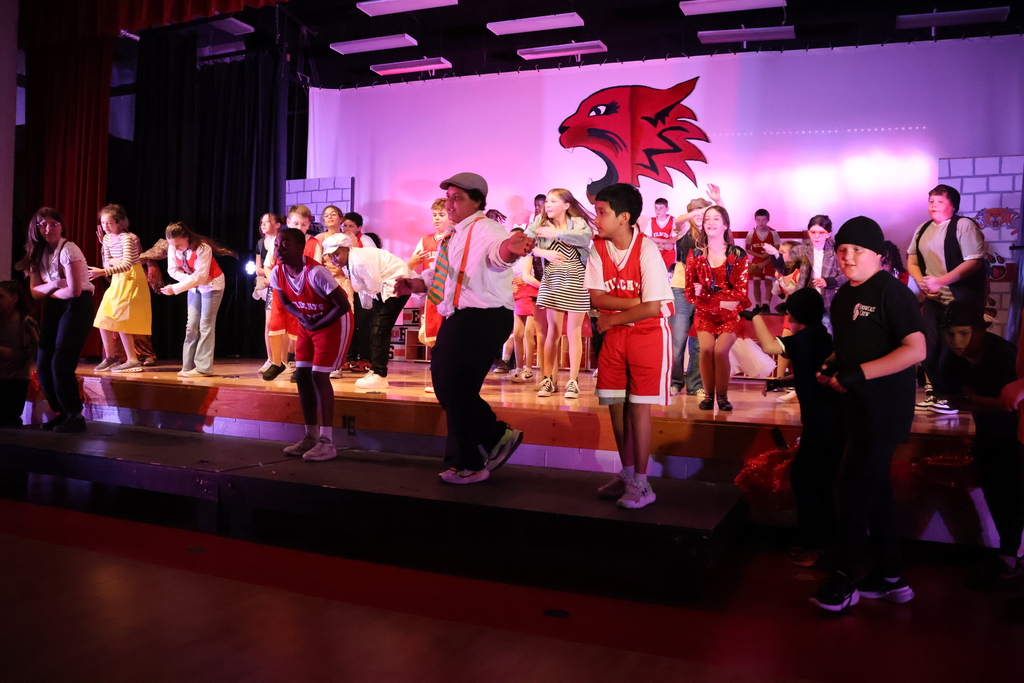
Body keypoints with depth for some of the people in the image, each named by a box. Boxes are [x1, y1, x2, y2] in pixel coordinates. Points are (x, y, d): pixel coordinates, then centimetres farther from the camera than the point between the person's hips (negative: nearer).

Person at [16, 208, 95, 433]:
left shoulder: (68, 250, -14)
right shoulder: (39, 253, 8)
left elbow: (74, 291, -18)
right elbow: (35, 292, 6)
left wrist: (50, 292, -1)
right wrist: (53, 284, -14)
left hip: (77, 307, -7)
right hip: (54, 308, 7)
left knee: (60, 364, -13)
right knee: (43, 365, 1)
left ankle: (75, 416, 0)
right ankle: (63, 412, 16)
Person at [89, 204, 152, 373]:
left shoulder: (127, 238, -19)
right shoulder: (107, 239, 6)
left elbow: (127, 264, -30)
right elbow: (106, 262, 12)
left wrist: (103, 272, -39)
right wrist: (113, 261, -12)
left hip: (131, 280, -8)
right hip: (116, 281, 8)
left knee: (120, 320, -11)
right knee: (103, 320, 6)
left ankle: (133, 361, -4)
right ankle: (110, 358, 18)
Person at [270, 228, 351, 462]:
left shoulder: (316, 272, -31)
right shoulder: (277, 273, -9)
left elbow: (343, 305, -26)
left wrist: (317, 325, -18)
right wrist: (303, 319, -10)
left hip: (331, 324, -7)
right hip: (306, 326, 8)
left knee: (318, 376, -13)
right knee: (301, 376, 5)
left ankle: (326, 442, -6)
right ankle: (311, 437, 16)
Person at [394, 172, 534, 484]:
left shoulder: (486, 229, -13)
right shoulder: (451, 237, 17)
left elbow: (496, 252, -36)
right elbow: (438, 273, 24)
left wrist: (509, 248, -60)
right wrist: (414, 283, 4)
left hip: (484, 319, -10)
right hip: (457, 318, 10)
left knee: (455, 388, -7)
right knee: (446, 385, 13)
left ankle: (468, 465, 10)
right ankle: (497, 436, 28)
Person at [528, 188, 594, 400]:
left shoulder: (578, 222, 1)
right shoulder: (540, 222, 6)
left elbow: (585, 237, -20)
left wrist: (556, 234, -17)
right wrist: (544, 252, -20)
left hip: (576, 280, -1)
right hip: (552, 281, 1)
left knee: (574, 331, 1)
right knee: (553, 330, 3)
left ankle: (573, 381, 6)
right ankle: (548, 379, 9)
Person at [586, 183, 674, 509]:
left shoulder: (647, 250, -19)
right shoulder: (598, 249, -4)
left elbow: (652, 308, -21)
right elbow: (596, 298, -9)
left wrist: (611, 318, -12)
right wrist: (636, 302, -18)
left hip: (648, 333, -5)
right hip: (615, 334, 5)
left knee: (638, 407, -3)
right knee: (616, 405, 8)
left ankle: (641, 483, 9)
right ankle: (626, 473, 25)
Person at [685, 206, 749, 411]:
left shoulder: (738, 254, -2)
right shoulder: (695, 255, 2)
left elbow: (741, 292, -7)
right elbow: (690, 292, 1)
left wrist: (705, 294, -15)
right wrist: (720, 302, -14)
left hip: (731, 314, -1)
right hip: (705, 313, 1)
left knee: (720, 350, -21)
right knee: (706, 348, -21)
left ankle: (722, 396, -4)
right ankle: (708, 395, -6)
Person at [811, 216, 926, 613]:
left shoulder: (891, 291, -13)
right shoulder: (843, 297, 12)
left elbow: (916, 350, -21)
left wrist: (858, 373, -24)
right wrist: (831, 368, 5)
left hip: (884, 409, -8)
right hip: (856, 407, 8)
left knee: (854, 489, -5)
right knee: (873, 490, 15)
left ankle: (844, 580, 8)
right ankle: (891, 576, 28)